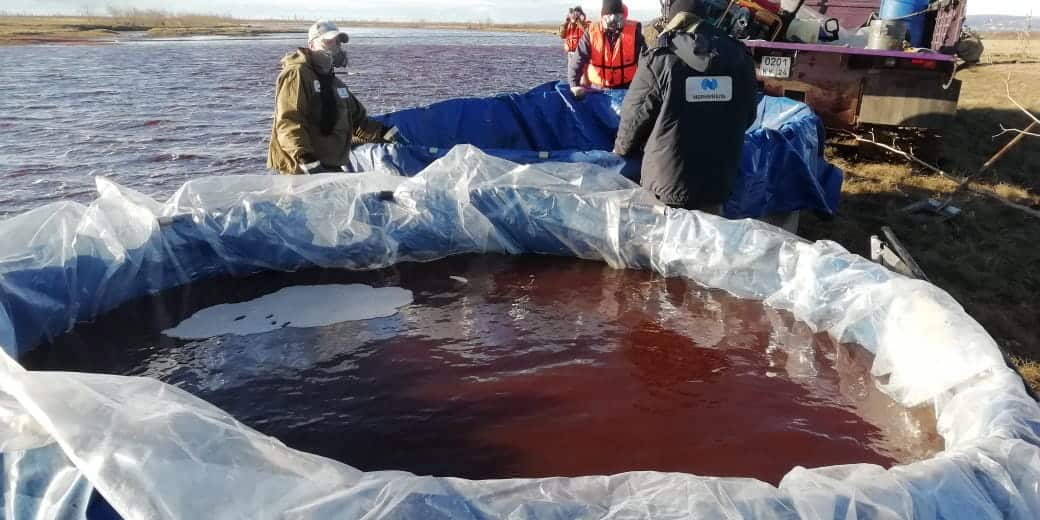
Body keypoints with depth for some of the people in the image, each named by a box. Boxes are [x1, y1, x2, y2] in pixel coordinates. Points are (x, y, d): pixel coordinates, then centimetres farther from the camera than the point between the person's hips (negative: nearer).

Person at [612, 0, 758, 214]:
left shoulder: (660, 60, -12)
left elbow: (634, 117, -4)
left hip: (666, 183, -3)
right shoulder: (740, 57, 2)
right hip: (718, 181, 4)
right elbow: (748, 115, 13)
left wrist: (621, 150, 15)